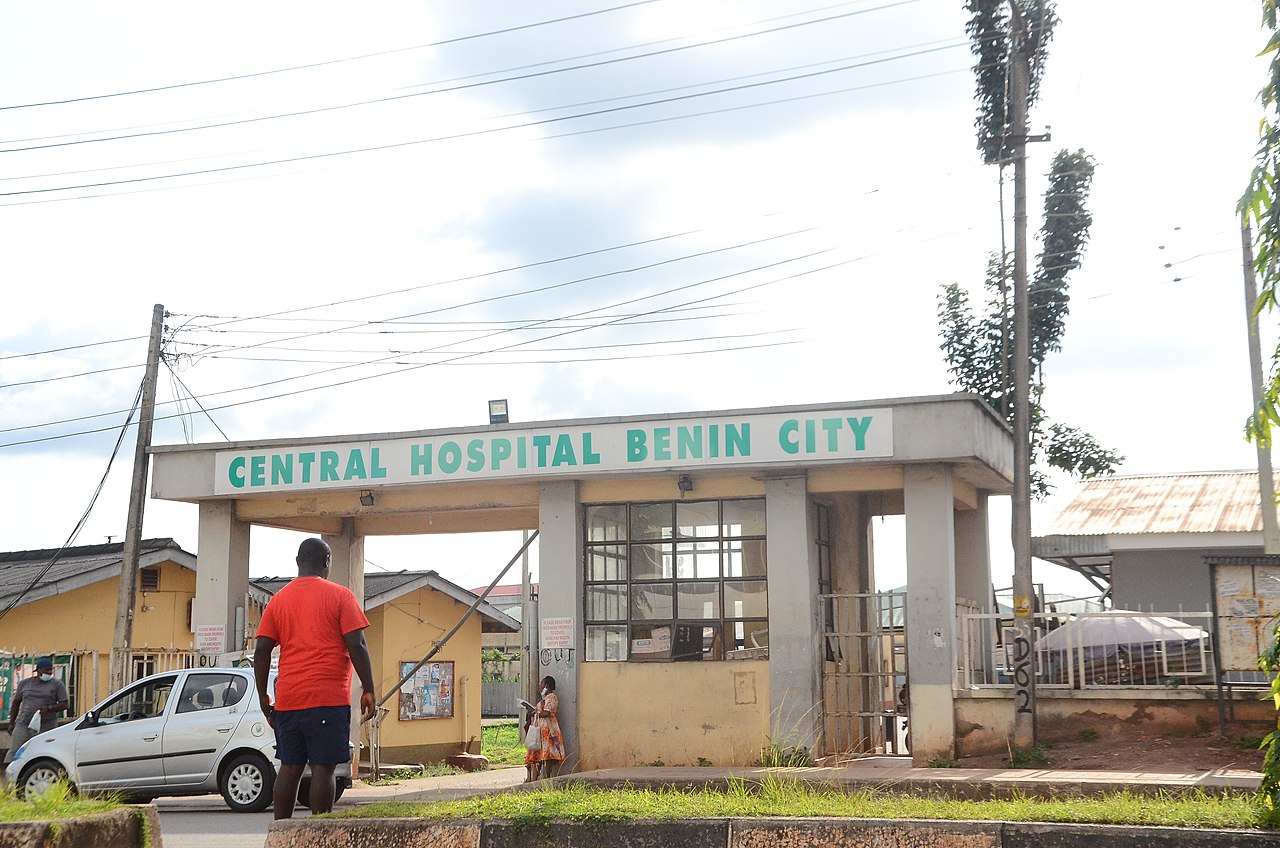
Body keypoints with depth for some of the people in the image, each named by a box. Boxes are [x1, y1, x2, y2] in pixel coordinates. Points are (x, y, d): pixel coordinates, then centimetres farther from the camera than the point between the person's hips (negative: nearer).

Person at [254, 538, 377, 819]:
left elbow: (261, 652, 8)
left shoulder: (278, 600, 12)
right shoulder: (339, 596, 0)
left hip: (287, 699, 4)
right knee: (322, 768, -4)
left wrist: (262, 695, 15)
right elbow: (356, 645, -7)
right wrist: (369, 690, -1)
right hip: (328, 699, -4)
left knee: (289, 768, 10)